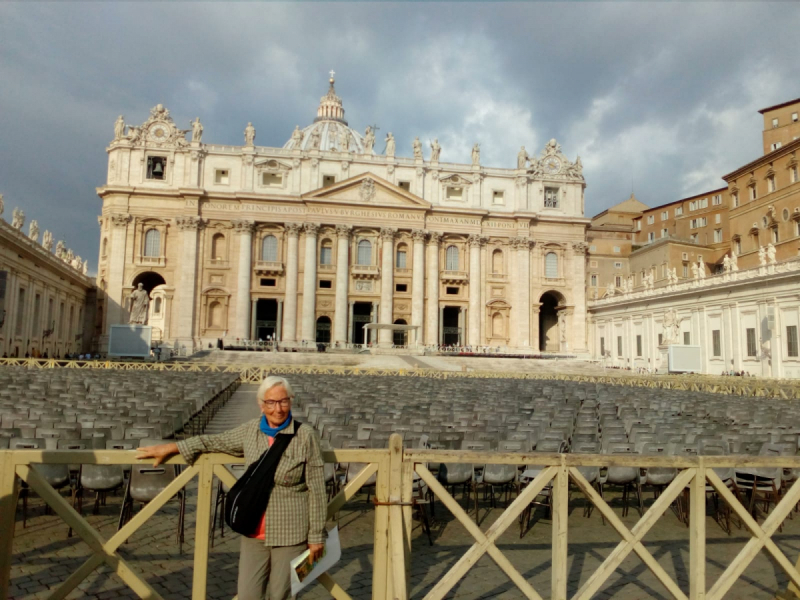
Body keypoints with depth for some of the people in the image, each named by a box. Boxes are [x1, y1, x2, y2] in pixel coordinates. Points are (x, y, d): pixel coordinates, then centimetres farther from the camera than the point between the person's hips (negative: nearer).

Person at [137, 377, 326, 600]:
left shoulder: (306, 435, -12)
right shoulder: (250, 431, 1)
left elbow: (316, 490, -9)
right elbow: (214, 441, 16)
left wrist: (316, 535, -7)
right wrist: (169, 448, 16)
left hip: (290, 533, -4)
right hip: (255, 532, 4)